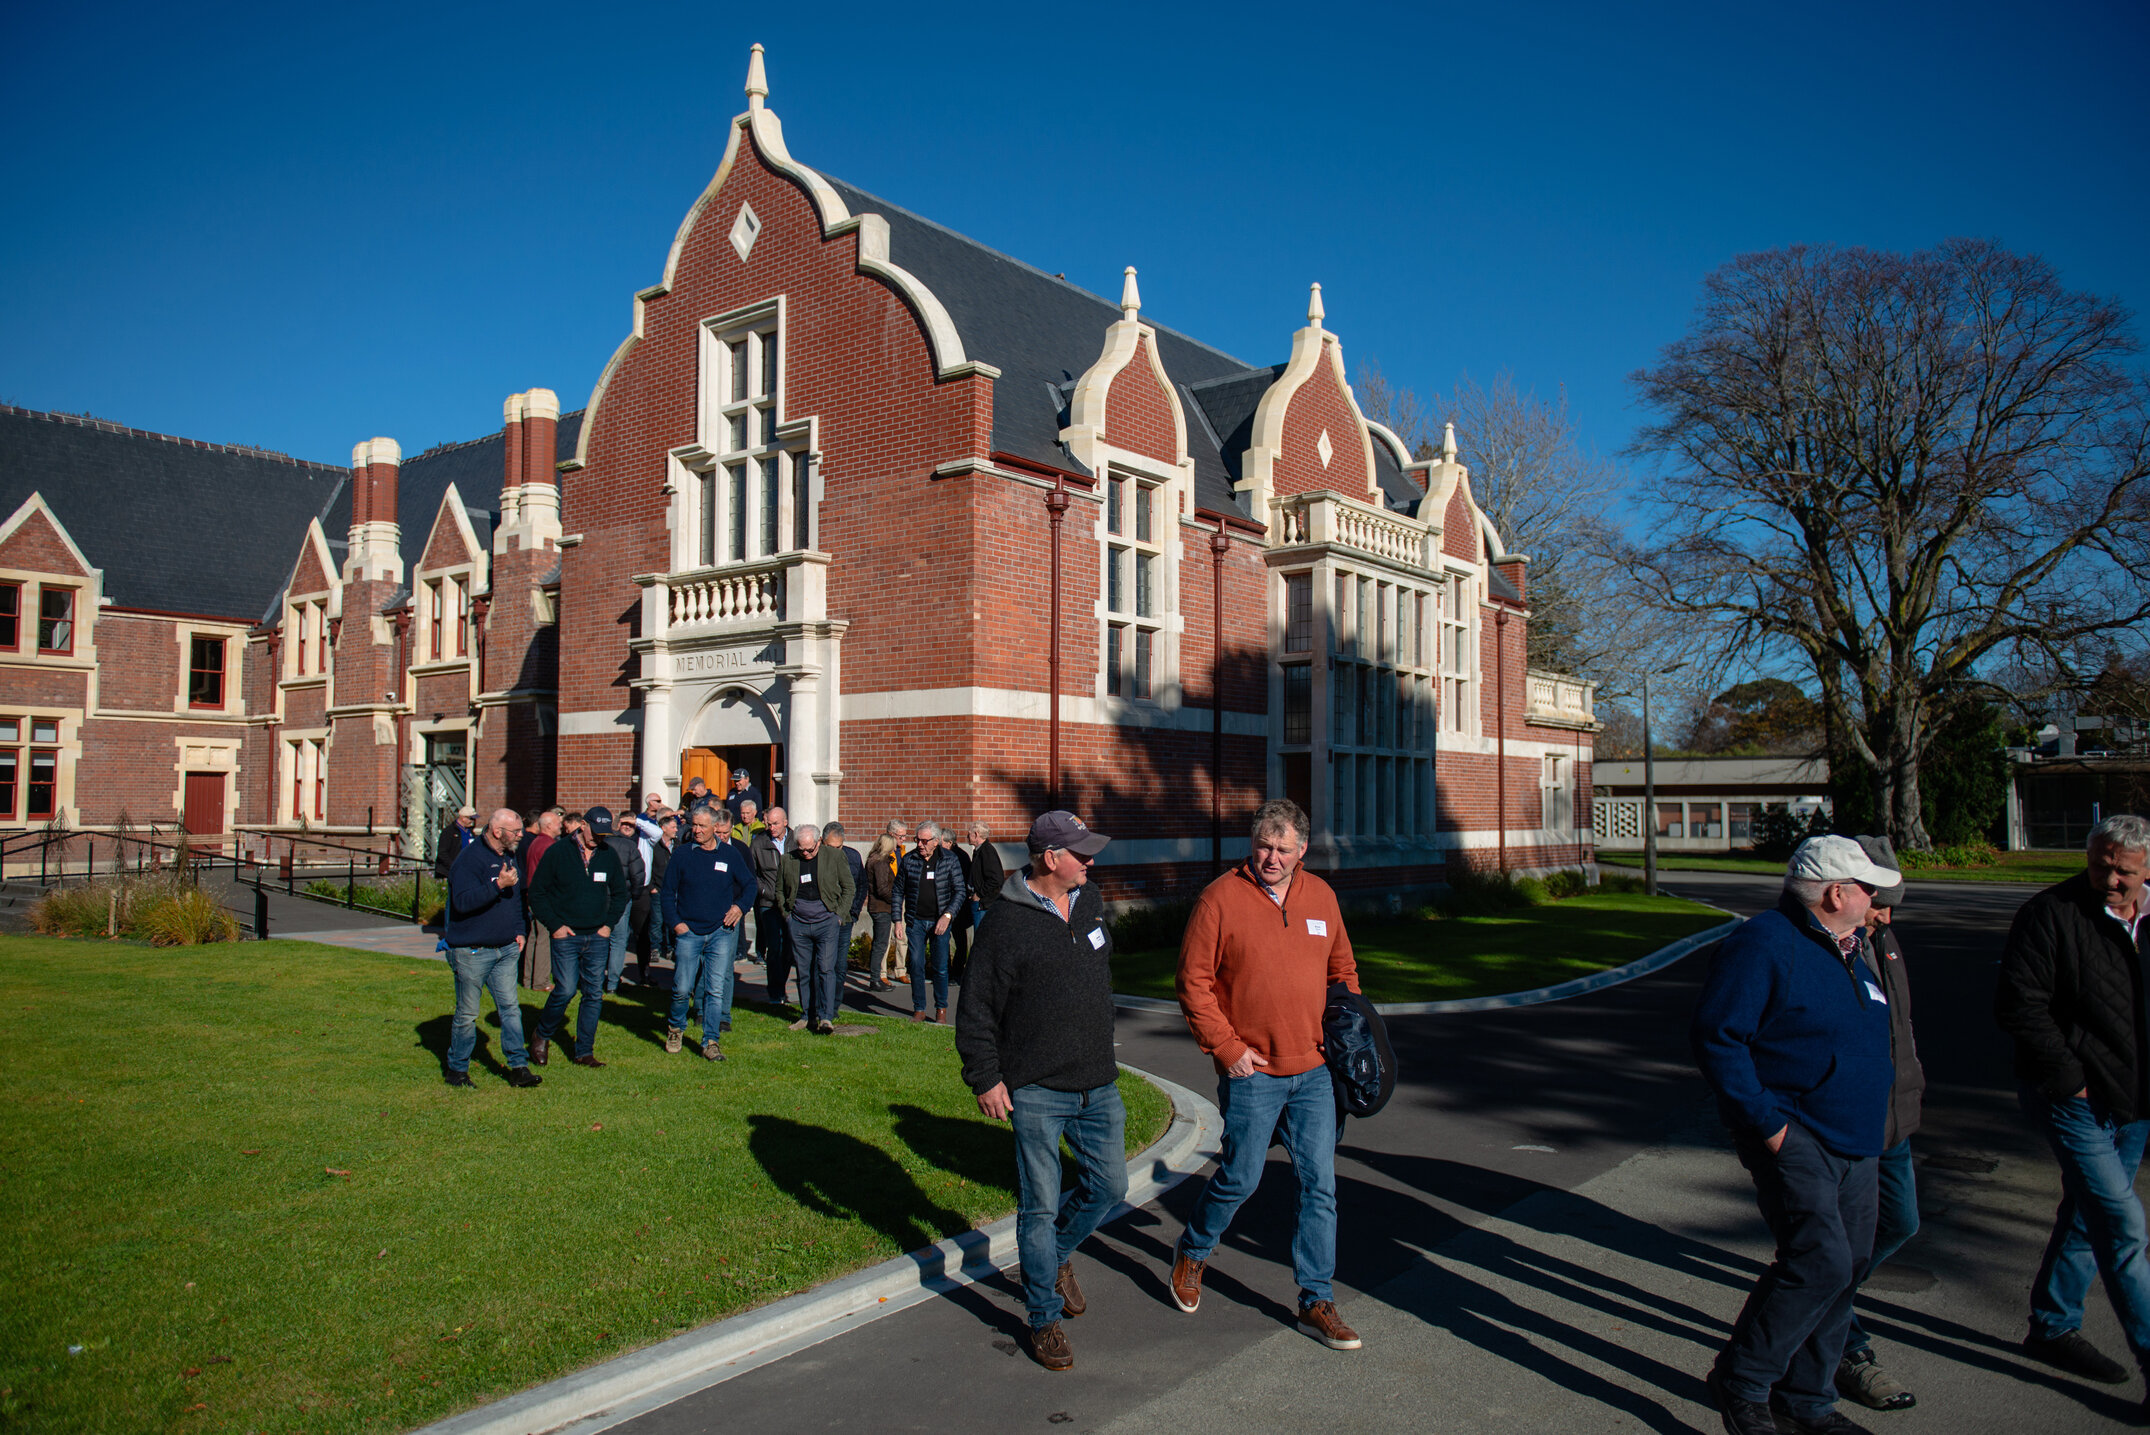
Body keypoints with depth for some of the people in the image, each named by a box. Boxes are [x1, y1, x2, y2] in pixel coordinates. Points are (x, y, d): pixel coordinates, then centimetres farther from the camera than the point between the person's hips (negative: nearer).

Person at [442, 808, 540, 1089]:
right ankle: (457, 1069, 19)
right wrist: (498, 885, -29)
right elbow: (463, 901, -25)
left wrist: (519, 930, 15)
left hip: (506, 949, 7)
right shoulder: (470, 858, -15)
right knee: (467, 1013, 4)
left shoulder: (510, 857, 12)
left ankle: (518, 1067, 8)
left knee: (510, 1007, 5)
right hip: (471, 952, -7)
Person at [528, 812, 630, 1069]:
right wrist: (554, 924, -7)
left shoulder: (609, 855, 5)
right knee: (566, 990, -10)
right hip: (566, 935, -4)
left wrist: (609, 923, 6)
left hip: (598, 937, 4)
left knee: (594, 994, 4)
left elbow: (620, 893, 17)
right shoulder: (557, 852, -5)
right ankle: (542, 1036, 15)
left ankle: (585, 1052, 13)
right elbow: (537, 892, -1)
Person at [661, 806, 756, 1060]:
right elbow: (667, 892, 5)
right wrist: (674, 922, -5)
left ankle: (711, 1042, 6)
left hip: (722, 929, 0)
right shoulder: (682, 855, 0)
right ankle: (675, 1028, 28)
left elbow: (749, 884, 12)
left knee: (716, 989, -1)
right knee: (682, 989, 1)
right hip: (688, 932, 0)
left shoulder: (732, 853, 2)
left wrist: (741, 906, -4)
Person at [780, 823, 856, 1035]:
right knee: (803, 972, 6)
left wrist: (838, 914, -1)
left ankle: (826, 1017, -10)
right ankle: (808, 1015, 16)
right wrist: (786, 914, 7)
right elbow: (779, 890, 18)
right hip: (798, 924, 3)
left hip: (827, 922, -3)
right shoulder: (787, 859, 5)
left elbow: (848, 887, 5)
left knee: (826, 968, -10)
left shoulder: (835, 856, -2)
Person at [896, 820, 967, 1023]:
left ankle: (941, 1008, 18)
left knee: (940, 967, 3)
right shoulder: (908, 860, 2)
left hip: (940, 922, -1)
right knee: (916, 966, 2)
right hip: (915, 921, 1)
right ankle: (919, 1009, 14)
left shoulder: (949, 861, -3)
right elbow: (898, 891, 8)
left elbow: (959, 892, -1)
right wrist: (898, 920, 3)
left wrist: (948, 915, -14)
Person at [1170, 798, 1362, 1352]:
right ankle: (1192, 1251, 34)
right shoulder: (1221, 898, -10)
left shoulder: (1320, 896, 6)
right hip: (1251, 1071, -4)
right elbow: (1194, 982, -8)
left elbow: (1342, 970, 19)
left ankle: (1317, 1302, 19)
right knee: (1240, 1178, 5)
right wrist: (1226, 1048, -12)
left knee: (1320, 1185, 6)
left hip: (1314, 1070, 4)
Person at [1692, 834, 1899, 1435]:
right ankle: (1740, 1382, 0)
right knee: (1819, 1262, -18)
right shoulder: (1765, 944, -15)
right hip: (1793, 1136, -9)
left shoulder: (1851, 948, 14)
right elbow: (1715, 1036, -20)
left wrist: (1879, 1087, 16)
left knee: (1848, 1266, 11)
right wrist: (1766, 1123, -21)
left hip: (1853, 1144, 9)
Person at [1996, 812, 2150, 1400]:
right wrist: (2069, 1076, -16)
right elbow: (2019, 1006, -14)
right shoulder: (2050, 914, -13)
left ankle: (2053, 1327, 29)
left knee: (2089, 1215, 16)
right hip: (2074, 1099, -7)